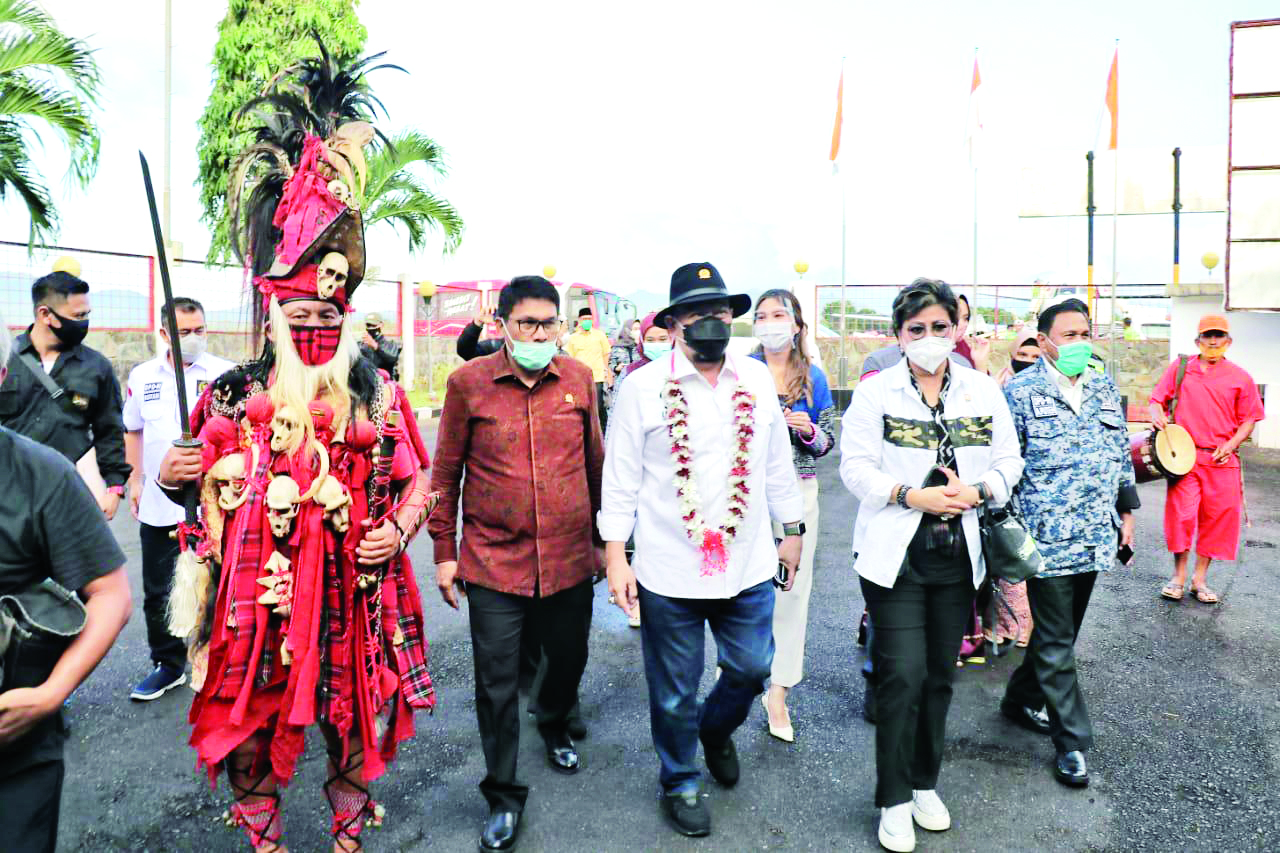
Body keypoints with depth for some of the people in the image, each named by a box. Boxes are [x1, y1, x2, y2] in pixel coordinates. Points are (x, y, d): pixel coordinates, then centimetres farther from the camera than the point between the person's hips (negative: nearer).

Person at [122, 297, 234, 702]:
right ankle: (168, 665, 31)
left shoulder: (226, 374, -5)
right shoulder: (142, 377, 7)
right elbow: (133, 430, 18)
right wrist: (135, 479, 11)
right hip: (158, 505, 4)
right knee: (158, 592, 14)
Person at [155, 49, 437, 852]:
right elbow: (201, 483, 10)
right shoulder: (231, 395, 1)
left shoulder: (379, 394, 1)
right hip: (258, 591, 0)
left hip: (353, 590, 0)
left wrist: (397, 530, -10)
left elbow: (418, 476, 5)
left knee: (354, 710, 14)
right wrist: (170, 477, -11)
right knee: (251, 711, 14)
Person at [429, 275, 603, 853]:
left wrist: (604, 538, 14)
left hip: (570, 560, 3)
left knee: (569, 660, 20)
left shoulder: (579, 378, 1)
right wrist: (444, 552, 2)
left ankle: (555, 727, 53)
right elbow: (446, 472, 2)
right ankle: (503, 797, 28)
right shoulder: (468, 382, -5)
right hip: (494, 562, -2)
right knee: (496, 686, 5)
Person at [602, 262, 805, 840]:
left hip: (749, 567, 4)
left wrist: (792, 531, 15)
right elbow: (621, 477, -4)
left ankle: (716, 730, 50)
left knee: (751, 669, 17)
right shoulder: (643, 386, -7)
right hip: (669, 572, -3)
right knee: (675, 693, 12)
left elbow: (778, 462, 12)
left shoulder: (758, 380, 4)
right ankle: (680, 783, 38)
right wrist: (616, 555, -6)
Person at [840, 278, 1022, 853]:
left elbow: (1009, 461, 8)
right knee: (903, 675, -5)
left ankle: (925, 783, 34)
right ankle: (894, 800, 14)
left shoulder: (984, 390, 7)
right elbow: (856, 467, -7)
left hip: (957, 555, 4)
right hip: (895, 554, -4)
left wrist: (976, 491, -11)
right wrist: (913, 496, -19)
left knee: (940, 675, 14)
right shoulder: (874, 391, -4)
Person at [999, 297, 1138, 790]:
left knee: (1059, 632, 18)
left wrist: (1127, 510, 15)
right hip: (1047, 540, -6)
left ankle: (1021, 700, 37)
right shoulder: (1020, 391, -8)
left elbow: (1121, 451, 19)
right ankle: (1071, 742, 14)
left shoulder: (1103, 388, 11)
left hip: (1094, 536, 7)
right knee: (1056, 642, 2)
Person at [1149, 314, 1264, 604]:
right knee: (1181, 514, -5)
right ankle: (1179, 576, 10)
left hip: (1222, 460, 1)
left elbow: (1249, 419, 9)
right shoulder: (1180, 368, 7)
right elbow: (1158, 398, 10)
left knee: (1218, 519, 5)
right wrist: (1157, 415, -12)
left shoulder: (1240, 378, 7)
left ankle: (1200, 579, 17)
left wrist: (1231, 444, -7)